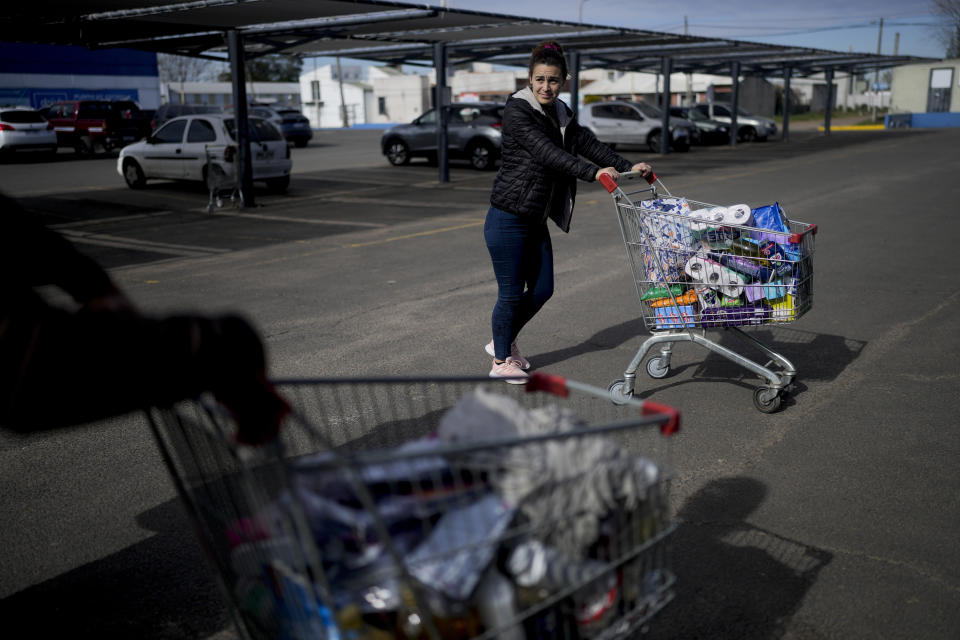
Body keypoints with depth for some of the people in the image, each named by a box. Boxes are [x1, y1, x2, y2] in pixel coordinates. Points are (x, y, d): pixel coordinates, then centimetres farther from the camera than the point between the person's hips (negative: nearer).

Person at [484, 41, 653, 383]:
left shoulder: (561, 114, 11)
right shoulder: (517, 111, -15)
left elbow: (587, 143, 8)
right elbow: (547, 152, -27)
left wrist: (628, 167, -4)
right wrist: (593, 172, -36)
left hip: (535, 221, 8)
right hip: (507, 220, -8)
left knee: (542, 289, 12)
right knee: (511, 293, 1)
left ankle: (503, 342, 33)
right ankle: (501, 361, 19)